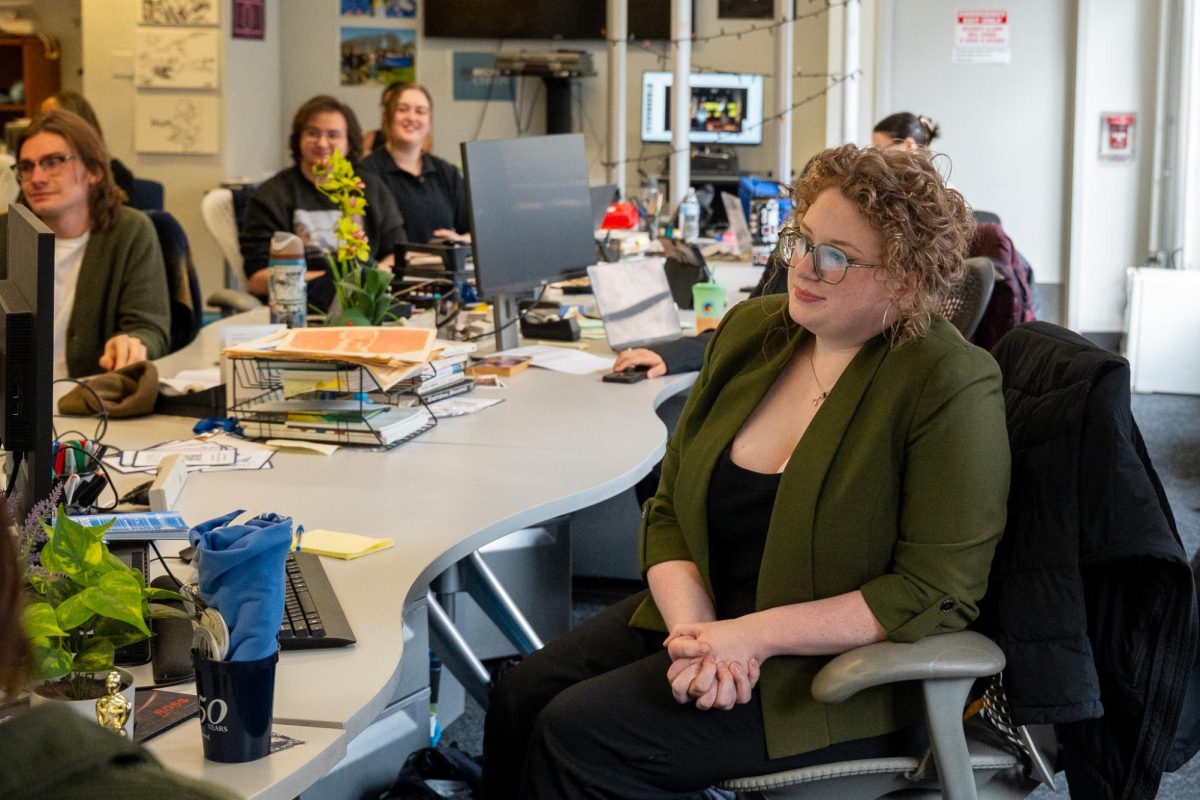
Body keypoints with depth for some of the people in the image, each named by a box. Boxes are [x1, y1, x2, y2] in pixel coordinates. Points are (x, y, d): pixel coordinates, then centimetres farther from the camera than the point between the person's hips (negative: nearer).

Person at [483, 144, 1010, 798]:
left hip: (838, 668, -7)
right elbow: (670, 510, 5)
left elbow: (934, 591, -19)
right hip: (709, 617, 7)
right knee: (522, 696, -11)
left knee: (575, 735, -18)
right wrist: (695, 630, -15)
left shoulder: (950, 385, -17)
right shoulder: (750, 331, 3)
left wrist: (754, 636, -22)